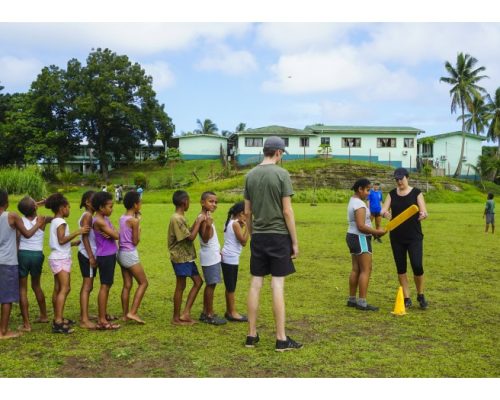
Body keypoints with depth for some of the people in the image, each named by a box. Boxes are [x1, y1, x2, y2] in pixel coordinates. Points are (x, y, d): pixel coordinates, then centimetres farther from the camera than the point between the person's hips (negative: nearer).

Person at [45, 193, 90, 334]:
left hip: (57, 259, 10)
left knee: (58, 289, 12)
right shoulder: (60, 222, -13)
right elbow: (61, 240, -23)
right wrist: (77, 232, -24)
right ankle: (58, 322, -19)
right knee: (64, 289, -14)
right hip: (61, 259, -10)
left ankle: (58, 319, 18)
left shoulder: (54, 221, 16)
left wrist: (74, 243, 22)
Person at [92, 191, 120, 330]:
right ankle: (102, 321, -3)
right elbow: (116, 235, -20)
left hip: (110, 255, 10)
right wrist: (112, 234, 0)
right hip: (105, 256, -10)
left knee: (108, 285, 17)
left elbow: (116, 234, 3)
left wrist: (111, 234, -17)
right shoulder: (99, 221, -18)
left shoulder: (105, 219, 11)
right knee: (105, 286, -7)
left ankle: (104, 314, 30)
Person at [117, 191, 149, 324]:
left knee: (127, 285, 13)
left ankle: (125, 315, 17)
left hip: (121, 253, 8)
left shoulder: (122, 218, 7)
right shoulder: (134, 220, -16)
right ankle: (132, 312, -4)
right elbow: (135, 242, -14)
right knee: (143, 283, 2)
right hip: (130, 254, -8)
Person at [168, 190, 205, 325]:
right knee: (180, 287, 1)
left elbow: (189, 232, 17)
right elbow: (191, 237, -21)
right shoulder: (176, 219, -20)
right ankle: (176, 318, 14)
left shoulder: (180, 218, 11)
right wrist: (199, 221, -14)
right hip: (180, 258, -10)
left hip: (187, 257, 10)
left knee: (198, 282, 11)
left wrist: (197, 221, 9)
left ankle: (185, 313, 13)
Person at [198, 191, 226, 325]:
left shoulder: (207, 216, 13)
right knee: (211, 284, -4)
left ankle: (205, 312, 21)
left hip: (213, 255, 10)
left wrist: (218, 251, 22)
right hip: (209, 256, -10)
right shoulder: (203, 218, -17)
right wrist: (208, 226, -42)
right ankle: (210, 315, 3)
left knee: (210, 284, 13)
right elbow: (205, 239, -26)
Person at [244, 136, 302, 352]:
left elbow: (247, 212, 9)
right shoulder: (281, 174, -9)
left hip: (258, 236, 5)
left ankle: (252, 335, 15)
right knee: (277, 285, -2)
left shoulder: (250, 175, 6)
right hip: (278, 236, -4)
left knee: (255, 284, 8)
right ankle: (281, 339, 5)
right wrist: (295, 242, -4)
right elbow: (287, 211, -10)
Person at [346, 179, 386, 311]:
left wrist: (374, 231, 8)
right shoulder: (359, 204, -18)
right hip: (360, 238, -10)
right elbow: (361, 226, -24)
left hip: (352, 237, 10)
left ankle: (352, 299, 17)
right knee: (366, 270, -8)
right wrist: (377, 232, -16)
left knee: (356, 269, 13)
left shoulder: (353, 201, 15)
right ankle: (362, 302, -8)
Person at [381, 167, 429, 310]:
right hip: (397, 237, 3)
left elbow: (424, 212, -8)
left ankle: (421, 295, 14)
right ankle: (407, 298, 18)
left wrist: (423, 215, -33)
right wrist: (384, 213, -28)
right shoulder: (392, 194, 6)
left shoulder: (416, 193, -2)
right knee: (401, 268, 6)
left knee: (417, 266, -10)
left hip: (414, 236, -3)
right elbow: (383, 210, -3)